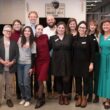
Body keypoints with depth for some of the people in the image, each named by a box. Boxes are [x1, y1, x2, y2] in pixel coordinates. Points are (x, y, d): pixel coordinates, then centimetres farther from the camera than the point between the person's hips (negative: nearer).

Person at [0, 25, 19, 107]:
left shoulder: (14, 43, 7)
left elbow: (17, 54, 2)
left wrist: (12, 62, -12)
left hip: (11, 67, 1)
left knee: (10, 84, 9)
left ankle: (9, 99, 21)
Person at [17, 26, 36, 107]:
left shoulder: (33, 43, -1)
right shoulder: (20, 40, 6)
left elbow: (33, 55, -4)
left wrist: (32, 67, -8)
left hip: (28, 64, -3)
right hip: (19, 63, 3)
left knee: (26, 83, -5)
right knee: (20, 82, 7)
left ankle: (28, 99, 10)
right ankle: (23, 98, 24)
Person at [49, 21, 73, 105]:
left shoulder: (69, 37, 4)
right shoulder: (52, 38, 5)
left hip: (67, 62, 0)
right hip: (57, 62, 1)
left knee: (66, 79, -2)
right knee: (58, 79, 6)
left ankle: (66, 96, 17)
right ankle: (60, 96, 22)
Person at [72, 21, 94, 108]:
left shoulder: (89, 39, -7)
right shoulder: (75, 39, 3)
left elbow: (92, 52, -6)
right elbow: (72, 51, 6)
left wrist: (91, 63, -10)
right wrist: (72, 63, 3)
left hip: (86, 63, -3)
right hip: (76, 63, 3)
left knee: (86, 80, 6)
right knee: (77, 80, 9)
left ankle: (84, 98, 20)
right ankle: (79, 97, 23)